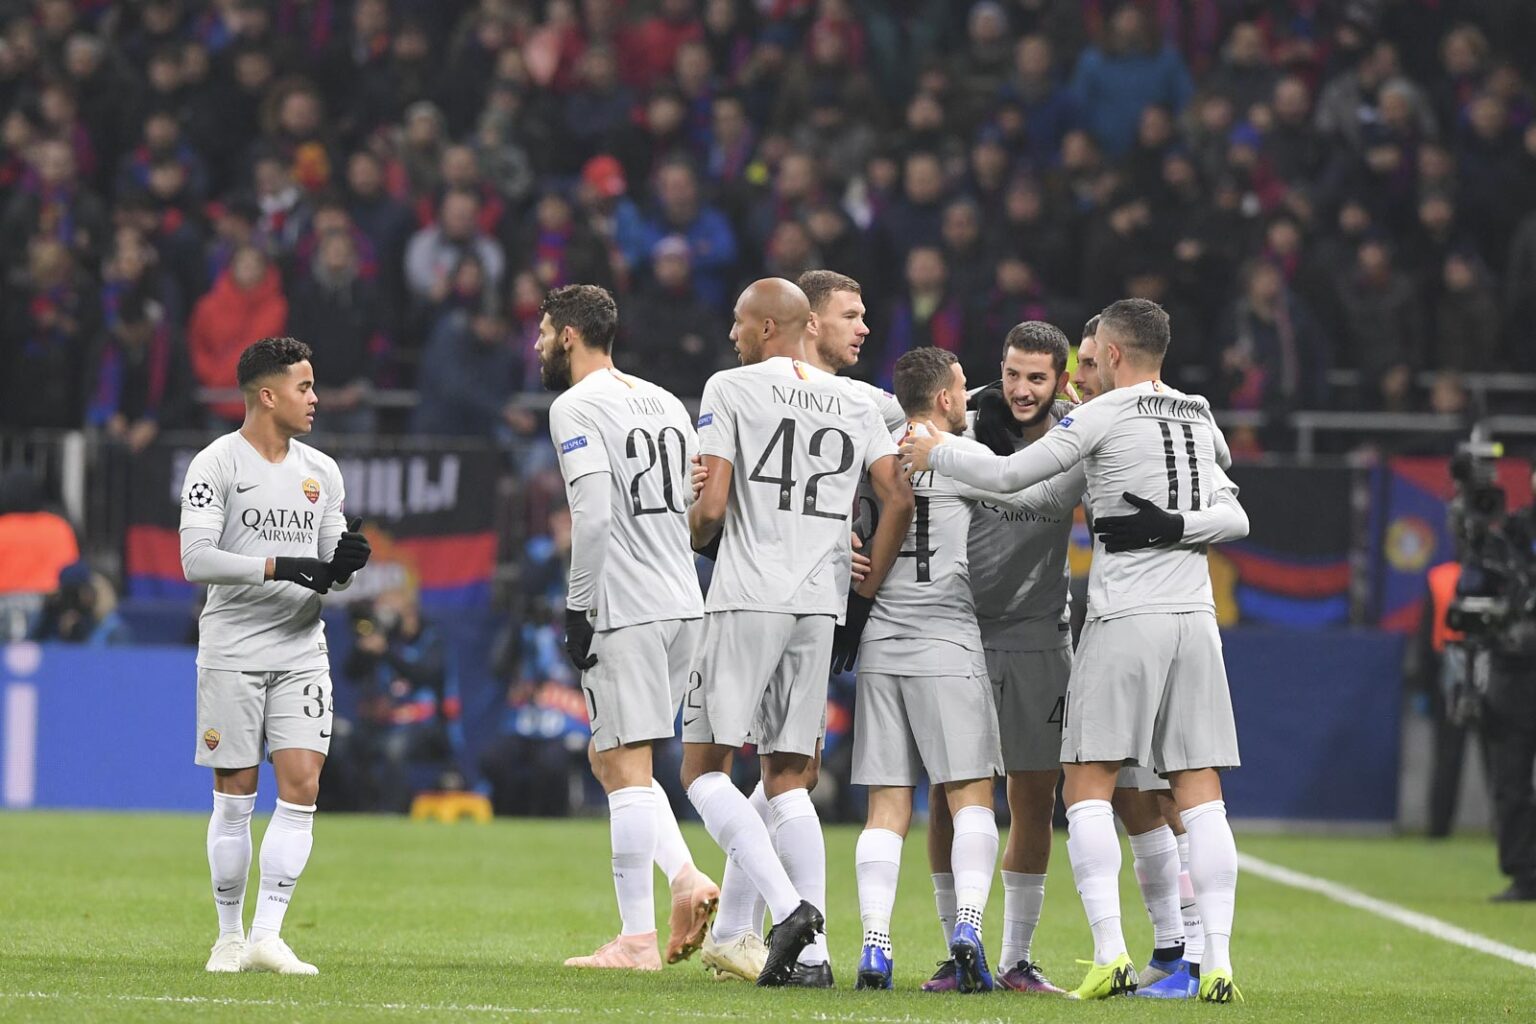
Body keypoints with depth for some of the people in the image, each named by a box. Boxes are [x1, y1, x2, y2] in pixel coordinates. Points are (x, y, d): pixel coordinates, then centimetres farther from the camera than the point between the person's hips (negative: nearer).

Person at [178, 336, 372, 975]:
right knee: (235, 797, 0)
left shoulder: (321, 472, 12)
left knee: (302, 789, -8)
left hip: (301, 652, 5)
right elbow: (195, 560, -15)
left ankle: (267, 936, -6)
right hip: (232, 653, -4)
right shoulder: (216, 465, -6)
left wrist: (344, 564, -7)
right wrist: (279, 567, -21)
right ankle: (229, 939, 12)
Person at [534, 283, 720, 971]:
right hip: (683, 604, 8)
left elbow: (594, 513, -19)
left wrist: (578, 607, -13)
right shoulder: (666, 404, 18)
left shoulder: (577, 407, -7)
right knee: (611, 760, 18)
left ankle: (637, 938, -4)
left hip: (624, 610, -8)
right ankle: (687, 878, 0)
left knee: (627, 770, -5)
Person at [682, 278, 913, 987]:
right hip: (821, 608, 5)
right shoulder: (854, 405, 14)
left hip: (748, 602, -5)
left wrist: (692, 540, 14)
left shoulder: (731, 390, -1)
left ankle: (787, 904, -18)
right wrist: (863, 601, 10)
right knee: (788, 778, 10)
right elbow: (898, 501, 5)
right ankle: (812, 953, 0)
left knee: (704, 769, 2)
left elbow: (712, 506, -9)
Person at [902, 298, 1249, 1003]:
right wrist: (1173, 525, 10)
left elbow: (1008, 476, -2)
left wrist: (934, 455, 12)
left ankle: (1109, 953, -12)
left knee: (1088, 786, 0)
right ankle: (1217, 960, -6)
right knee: (1199, 794, 2)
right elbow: (1235, 521, 20)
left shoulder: (1106, 415, -3)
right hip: (1195, 617, 5)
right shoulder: (1202, 422, 15)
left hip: (1125, 617, -5)